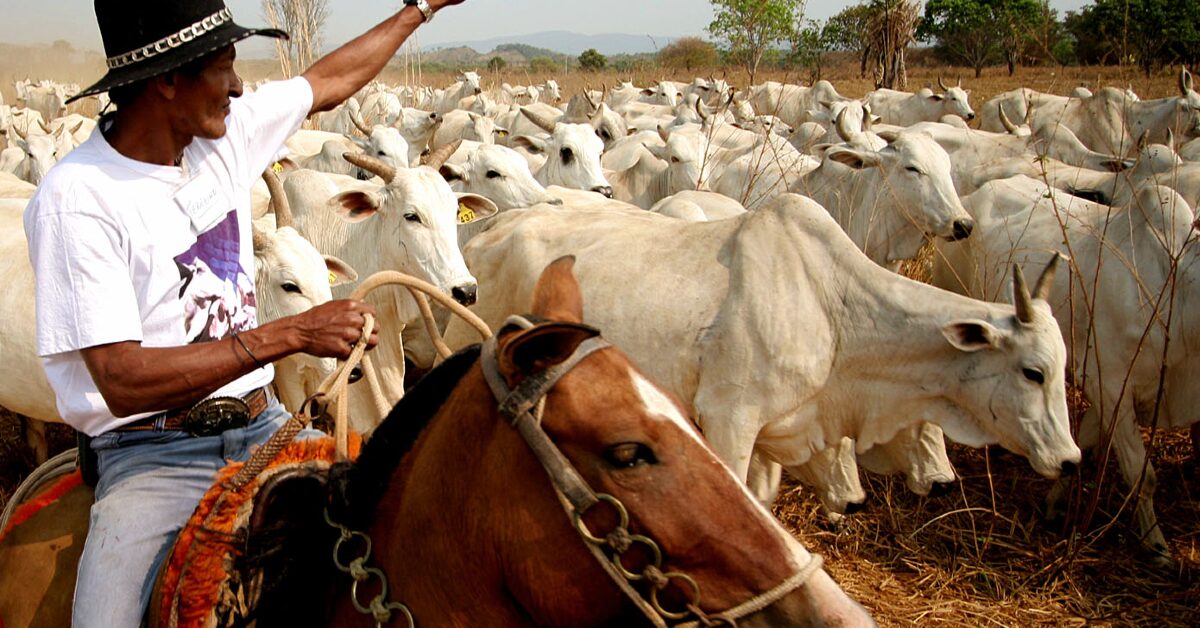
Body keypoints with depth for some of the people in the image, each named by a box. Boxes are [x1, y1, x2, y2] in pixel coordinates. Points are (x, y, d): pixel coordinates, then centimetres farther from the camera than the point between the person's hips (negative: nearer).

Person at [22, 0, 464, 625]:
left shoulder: (227, 133, 3)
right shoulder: (76, 199, -16)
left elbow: (333, 78, 22)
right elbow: (123, 383, -22)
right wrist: (292, 333, -25)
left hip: (263, 427, 6)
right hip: (151, 453, -6)